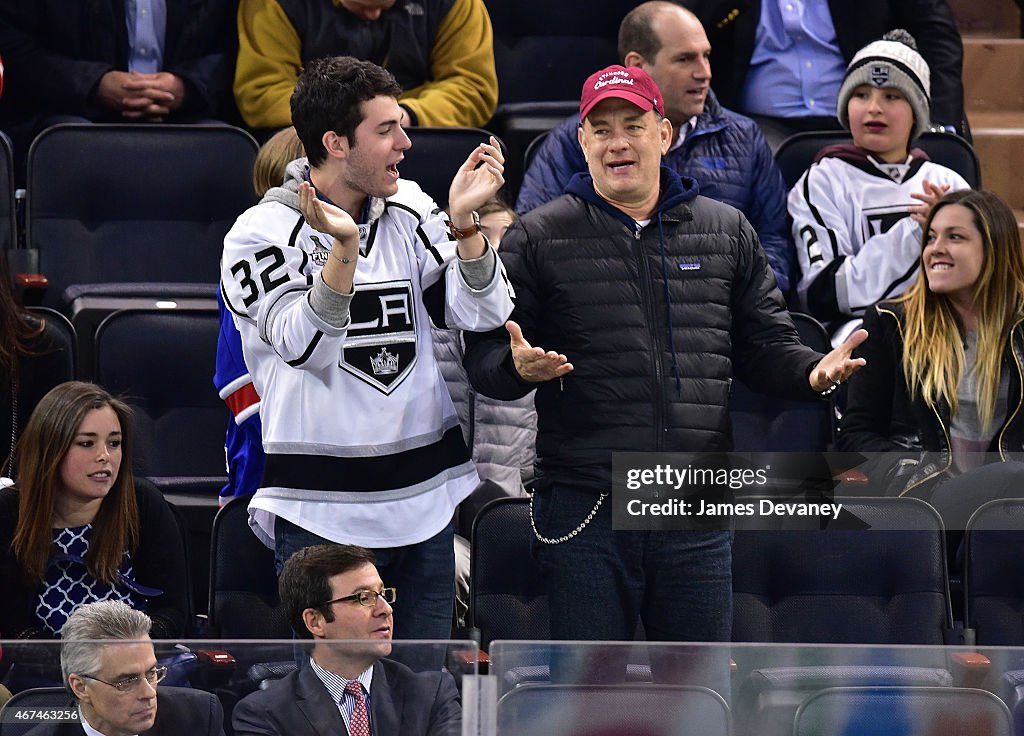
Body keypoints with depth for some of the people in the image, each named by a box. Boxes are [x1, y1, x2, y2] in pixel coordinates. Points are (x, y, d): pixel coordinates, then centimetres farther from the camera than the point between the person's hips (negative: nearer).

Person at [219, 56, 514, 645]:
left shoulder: (411, 211, 9)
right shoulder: (261, 233, -6)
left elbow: (480, 314, 2)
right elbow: (307, 347, -18)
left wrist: (464, 222, -13)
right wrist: (343, 246, -31)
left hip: (427, 501, 5)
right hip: (323, 512, -5)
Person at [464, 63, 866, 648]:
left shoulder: (727, 233, 12)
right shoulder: (537, 239, 4)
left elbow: (766, 343, 16)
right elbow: (484, 354, 3)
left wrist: (813, 371, -5)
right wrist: (519, 367, -20)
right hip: (584, 509, -2)